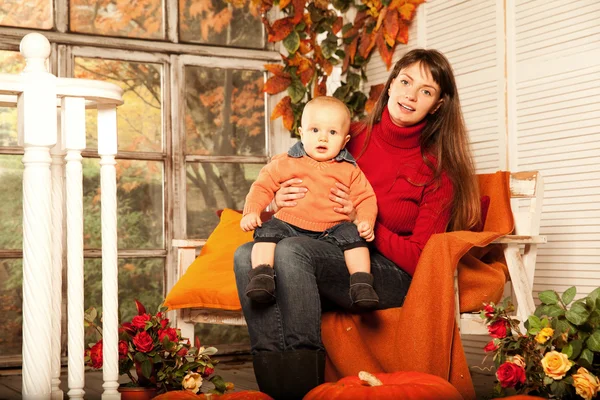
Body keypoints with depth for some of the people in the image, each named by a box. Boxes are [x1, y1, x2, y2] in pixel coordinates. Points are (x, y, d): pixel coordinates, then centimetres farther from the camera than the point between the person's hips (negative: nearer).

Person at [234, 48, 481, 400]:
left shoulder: (439, 170, -2)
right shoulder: (353, 139, 9)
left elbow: (419, 258, -4)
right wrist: (282, 201, -5)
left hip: (393, 277, -5)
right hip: (332, 258, 5)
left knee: (292, 250, -31)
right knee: (247, 256, -22)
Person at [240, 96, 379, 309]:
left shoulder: (349, 170, 9)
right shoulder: (286, 163, 7)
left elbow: (365, 198, 9)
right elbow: (263, 186, 9)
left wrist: (366, 221, -12)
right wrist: (251, 212, -8)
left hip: (331, 231, 0)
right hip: (289, 226, 0)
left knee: (353, 234, -24)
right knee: (268, 230, -26)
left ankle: (361, 283, -21)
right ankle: (261, 275, -29)